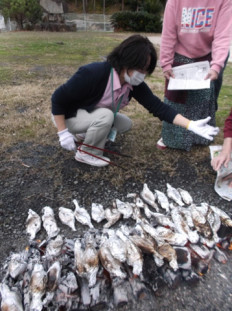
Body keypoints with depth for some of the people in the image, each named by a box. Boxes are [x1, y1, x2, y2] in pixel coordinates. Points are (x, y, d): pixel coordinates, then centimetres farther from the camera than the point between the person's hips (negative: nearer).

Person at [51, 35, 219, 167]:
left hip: (94, 115, 6)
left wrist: (191, 125, -26)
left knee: (126, 124, -5)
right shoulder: (94, 74, -33)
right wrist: (63, 133, -25)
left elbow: (157, 106, -17)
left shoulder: (134, 84, -14)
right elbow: (58, 98, -25)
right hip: (68, 115, -6)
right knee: (105, 116, -31)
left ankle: (86, 133, 11)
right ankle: (85, 153, -6)